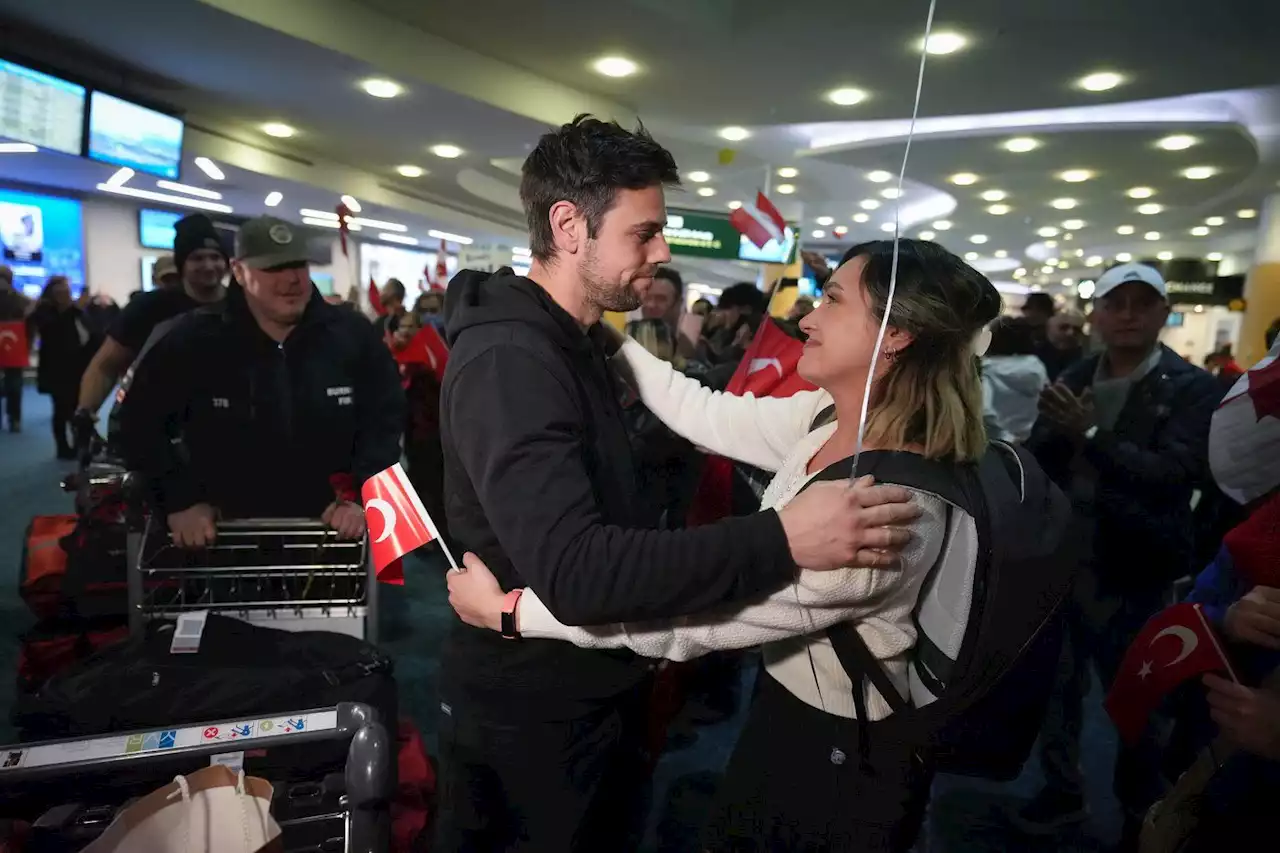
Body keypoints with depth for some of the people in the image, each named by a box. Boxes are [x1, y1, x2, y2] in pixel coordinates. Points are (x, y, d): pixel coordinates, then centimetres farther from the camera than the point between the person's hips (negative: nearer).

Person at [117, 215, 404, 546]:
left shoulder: (354, 334, -5)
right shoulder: (194, 340, -6)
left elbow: (386, 420, -3)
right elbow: (141, 422, 0)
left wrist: (361, 495, -13)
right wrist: (180, 501, -8)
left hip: (332, 530, 1)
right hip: (227, 534, 0)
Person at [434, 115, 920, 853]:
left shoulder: (569, 341, 6)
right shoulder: (509, 360, -27)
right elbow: (573, 570, -38)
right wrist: (781, 540, -41)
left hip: (584, 688, 9)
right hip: (540, 708, -9)